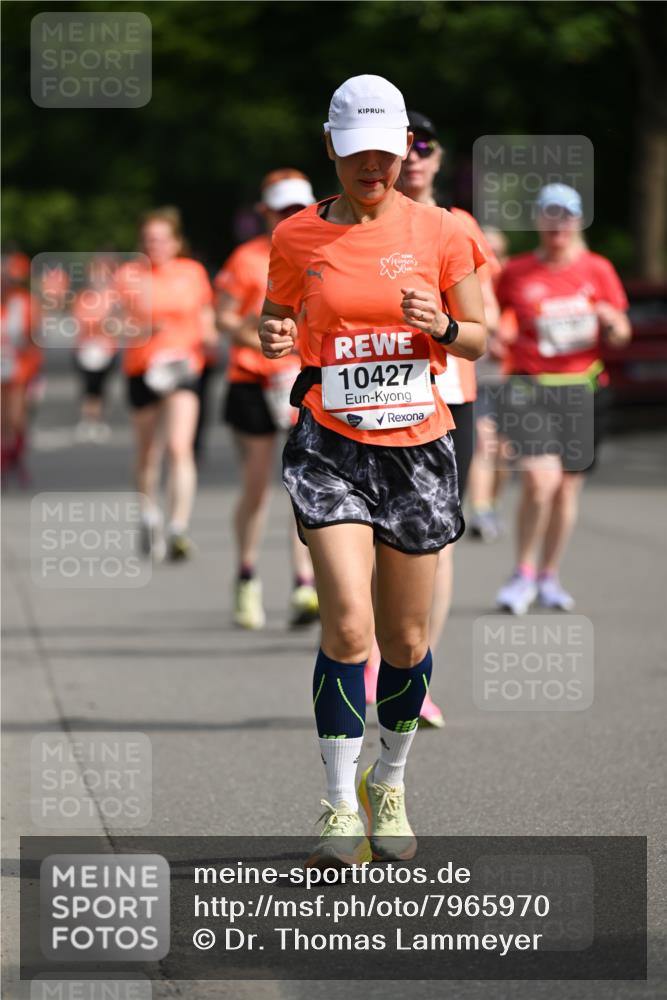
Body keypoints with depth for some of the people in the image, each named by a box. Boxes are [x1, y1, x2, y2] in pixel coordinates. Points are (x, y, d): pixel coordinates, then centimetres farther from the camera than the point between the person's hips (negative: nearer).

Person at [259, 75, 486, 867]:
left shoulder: (438, 232, 1)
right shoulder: (297, 236, 0)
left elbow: (479, 339, 7)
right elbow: (274, 318, 13)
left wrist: (442, 328, -15)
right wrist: (273, 337, -11)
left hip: (416, 448, 2)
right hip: (330, 446, -2)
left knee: (406, 639, 8)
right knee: (347, 625, -17)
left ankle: (390, 784, 31)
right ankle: (340, 810, -11)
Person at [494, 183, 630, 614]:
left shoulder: (598, 270, 5)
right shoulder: (517, 272, 2)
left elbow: (621, 335, 8)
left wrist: (612, 322, -14)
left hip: (582, 387, 2)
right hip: (529, 386, -2)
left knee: (568, 485, 6)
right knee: (540, 478, -18)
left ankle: (549, 577, 22)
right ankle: (524, 574, -1)